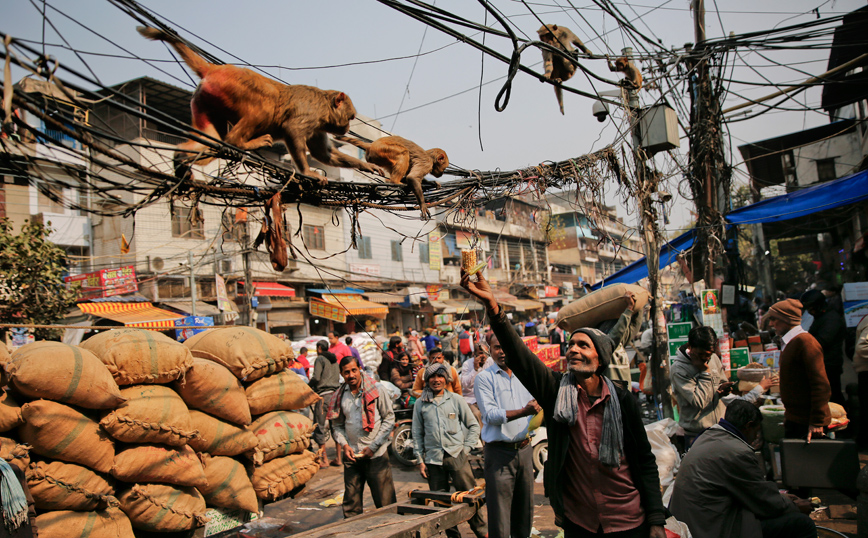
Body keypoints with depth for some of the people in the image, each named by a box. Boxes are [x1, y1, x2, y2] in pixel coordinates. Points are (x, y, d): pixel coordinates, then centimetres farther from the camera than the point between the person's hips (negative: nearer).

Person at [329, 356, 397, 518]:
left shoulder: (377, 389, -3)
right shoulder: (340, 395, 6)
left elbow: (389, 419, -2)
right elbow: (337, 425, 14)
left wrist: (373, 447, -7)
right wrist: (344, 445, -5)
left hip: (376, 455, -3)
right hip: (351, 456, 3)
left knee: (385, 502, 1)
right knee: (351, 504, 10)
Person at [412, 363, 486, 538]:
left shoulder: (456, 399, 6)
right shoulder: (420, 404, 8)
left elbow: (473, 425, 11)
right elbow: (417, 434, 11)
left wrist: (466, 448, 1)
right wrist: (420, 460, 6)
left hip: (457, 456, -1)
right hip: (433, 459, 1)